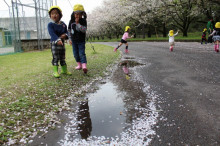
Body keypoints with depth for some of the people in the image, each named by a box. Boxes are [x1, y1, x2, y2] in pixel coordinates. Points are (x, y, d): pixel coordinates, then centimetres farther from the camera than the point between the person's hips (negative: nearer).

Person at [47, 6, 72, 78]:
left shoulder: (63, 24, 6)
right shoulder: (50, 25, -10)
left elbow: (66, 32, 11)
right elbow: (52, 34, -24)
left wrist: (65, 35, -15)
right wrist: (57, 40, -41)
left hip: (62, 43, 5)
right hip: (54, 43, -5)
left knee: (63, 58, 13)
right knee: (55, 58, -5)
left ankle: (64, 70, 25)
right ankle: (55, 71, 2)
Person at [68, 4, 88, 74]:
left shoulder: (83, 21, -8)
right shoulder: (71, 21, 1)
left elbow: (84, 30, -22)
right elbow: (69, 30, 10)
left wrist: (78, 23, -27)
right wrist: (70, 39, 8)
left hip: (81, 41, -4)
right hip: (74, 41, 4)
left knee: (82, 53, -13)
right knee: (76, 53, 9)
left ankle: (84, 66, -22)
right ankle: (79, 64, 21)